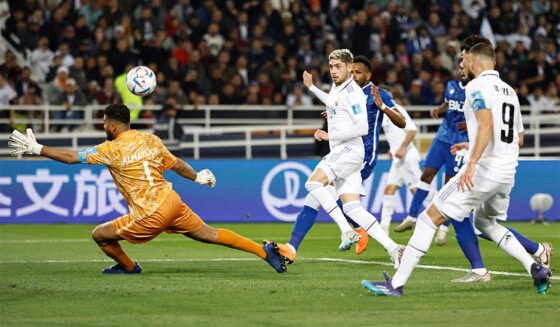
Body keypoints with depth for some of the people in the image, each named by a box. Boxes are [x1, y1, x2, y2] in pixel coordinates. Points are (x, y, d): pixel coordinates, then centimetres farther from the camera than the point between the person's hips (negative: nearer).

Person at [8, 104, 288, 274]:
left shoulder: (113, 150, -10)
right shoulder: (150, 140, 9)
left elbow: (71, 157, -11)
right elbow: (176, 165, 20)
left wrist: (35, 148, -2)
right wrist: (198, 178, 38)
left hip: (151, 216, -7)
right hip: (173, 201, 7)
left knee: (100, 235, 8)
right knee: (210, 234, 13)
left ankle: (128, 267, 30)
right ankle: (265, 251, 8)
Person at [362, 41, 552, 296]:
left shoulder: (477, 86, -7)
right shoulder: (509, 91, 18)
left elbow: (486, 124, -23)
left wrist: (472, 163, -29)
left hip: (484, 169, -8)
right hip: (507, 174, 8)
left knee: (431, 217, -4)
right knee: (485, 222, 29)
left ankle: (396, 284, -7)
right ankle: (536, 269, 14)